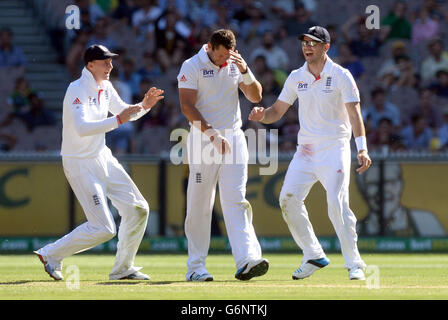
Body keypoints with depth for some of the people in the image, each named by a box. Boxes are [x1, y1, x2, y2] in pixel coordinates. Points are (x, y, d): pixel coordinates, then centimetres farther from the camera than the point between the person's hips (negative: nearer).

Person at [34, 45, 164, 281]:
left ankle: (123, 268, 16)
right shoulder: (77, 90, -20)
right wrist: (118, 120, -38)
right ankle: (51, 255, 4)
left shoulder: (105, 87, 6)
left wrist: (145, 105, 1)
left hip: (102, 157, 9)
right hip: (80, 164, -9)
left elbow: (124, 113, 20)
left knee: (138, 209, 4)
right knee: (103, 228, -13)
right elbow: (82, 128, -35)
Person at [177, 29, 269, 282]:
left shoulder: (235, 66, 10)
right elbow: (187, 106, -12)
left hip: (234, 138, 3)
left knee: (236, 200, -7)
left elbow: (256, 97, 4)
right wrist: (211, 133, -22)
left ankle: (247, 260, -18)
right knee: (199, 205, -1)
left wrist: (245, 71, -12)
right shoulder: (192, 67, -4)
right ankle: (196, 267, 6)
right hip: (203, 139, -3)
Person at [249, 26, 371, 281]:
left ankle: (355, 264, -8)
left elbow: (354, 114, -13)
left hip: (335, 148, -5)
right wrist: (262, 115, -12)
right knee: (289, 198, -7)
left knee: (337, 204, -16)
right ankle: (314, 256, 7)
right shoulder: (296, 78, 10)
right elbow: (277, 111, 12)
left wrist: (362, 149, -26)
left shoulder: (341, 76, -5)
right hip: (306, 150, 5)